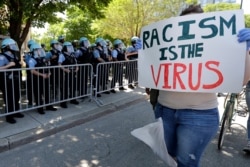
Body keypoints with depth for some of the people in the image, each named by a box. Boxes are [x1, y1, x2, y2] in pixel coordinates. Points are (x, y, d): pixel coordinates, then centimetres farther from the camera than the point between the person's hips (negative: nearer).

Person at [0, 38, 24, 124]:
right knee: (9, 100, 0)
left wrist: (20, 63, 9)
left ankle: (16, 112, 32)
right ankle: (9, 116, 12)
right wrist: (8, 65, -30)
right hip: (7, 83, -8)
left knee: (16, 98, 16)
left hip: (15, 81, 8)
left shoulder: (14, 56, 11)